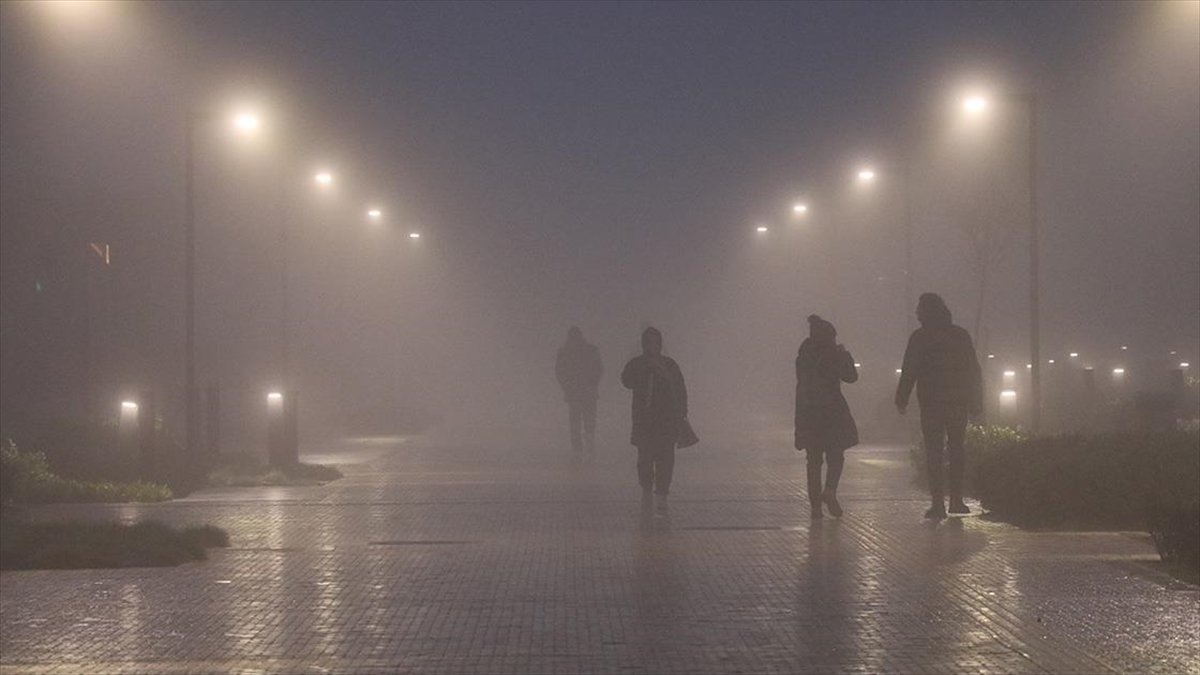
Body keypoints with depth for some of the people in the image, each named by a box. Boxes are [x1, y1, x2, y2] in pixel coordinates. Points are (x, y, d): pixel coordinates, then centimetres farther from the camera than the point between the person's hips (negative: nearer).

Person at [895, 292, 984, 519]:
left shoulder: (919, 337, -5)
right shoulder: (961, 335, 7)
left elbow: (909, 372, -8)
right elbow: (974, 371, 8)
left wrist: (902, 400, -1)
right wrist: (976, 401, 13)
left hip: (931, 403, -4)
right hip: (959, 403, 4)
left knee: (933, 453, -1)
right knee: (956, 449, 15)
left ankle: (938, 503, -7)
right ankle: (956, 499, 14)